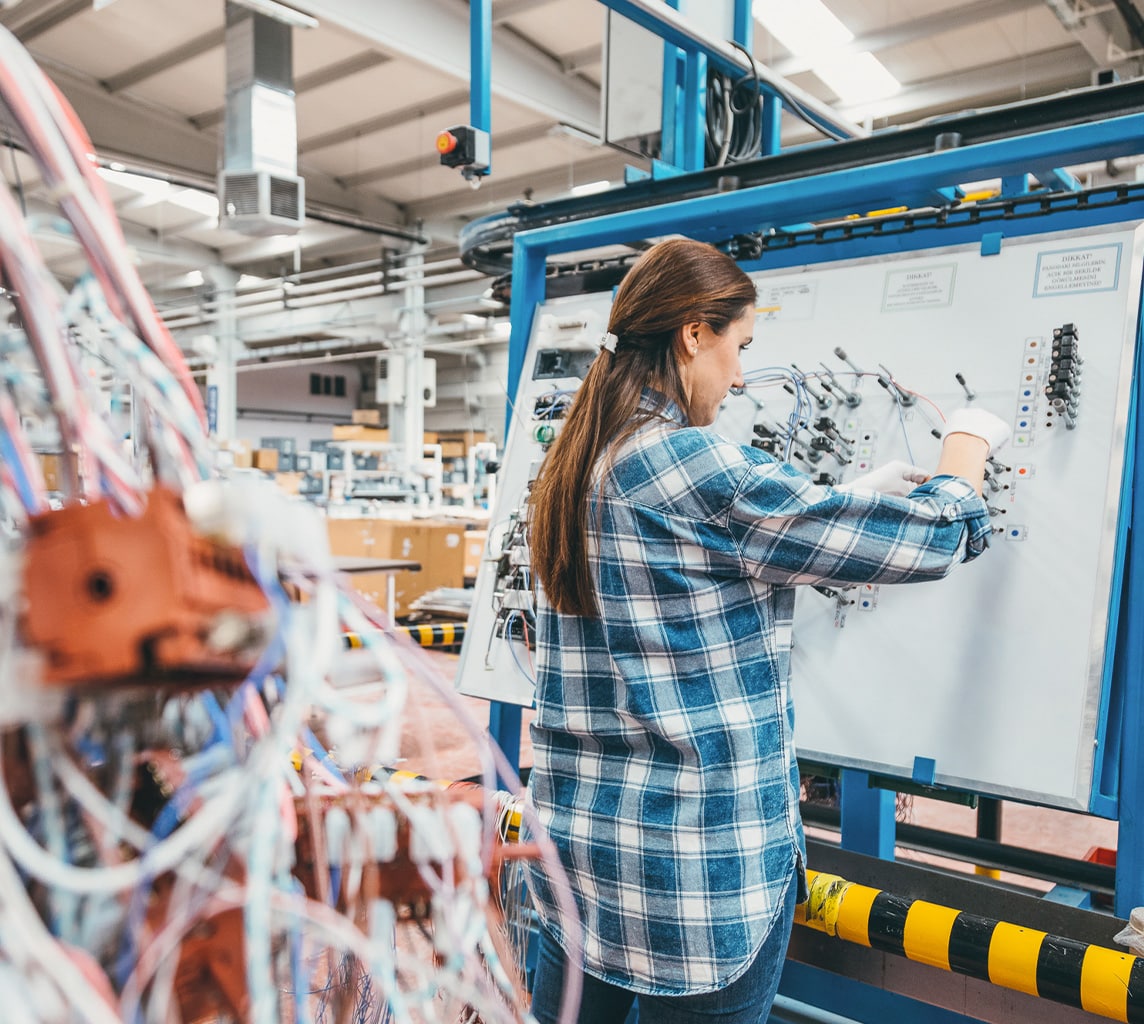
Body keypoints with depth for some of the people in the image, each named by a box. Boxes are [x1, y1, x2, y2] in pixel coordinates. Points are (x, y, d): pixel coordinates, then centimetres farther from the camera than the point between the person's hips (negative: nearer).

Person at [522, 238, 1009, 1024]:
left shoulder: (575, 471, 5)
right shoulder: (692, 465, -20)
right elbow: (932, 539, -13)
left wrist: (860, 494, 19)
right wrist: (970, 439, 7)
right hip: (700, 864, -8)